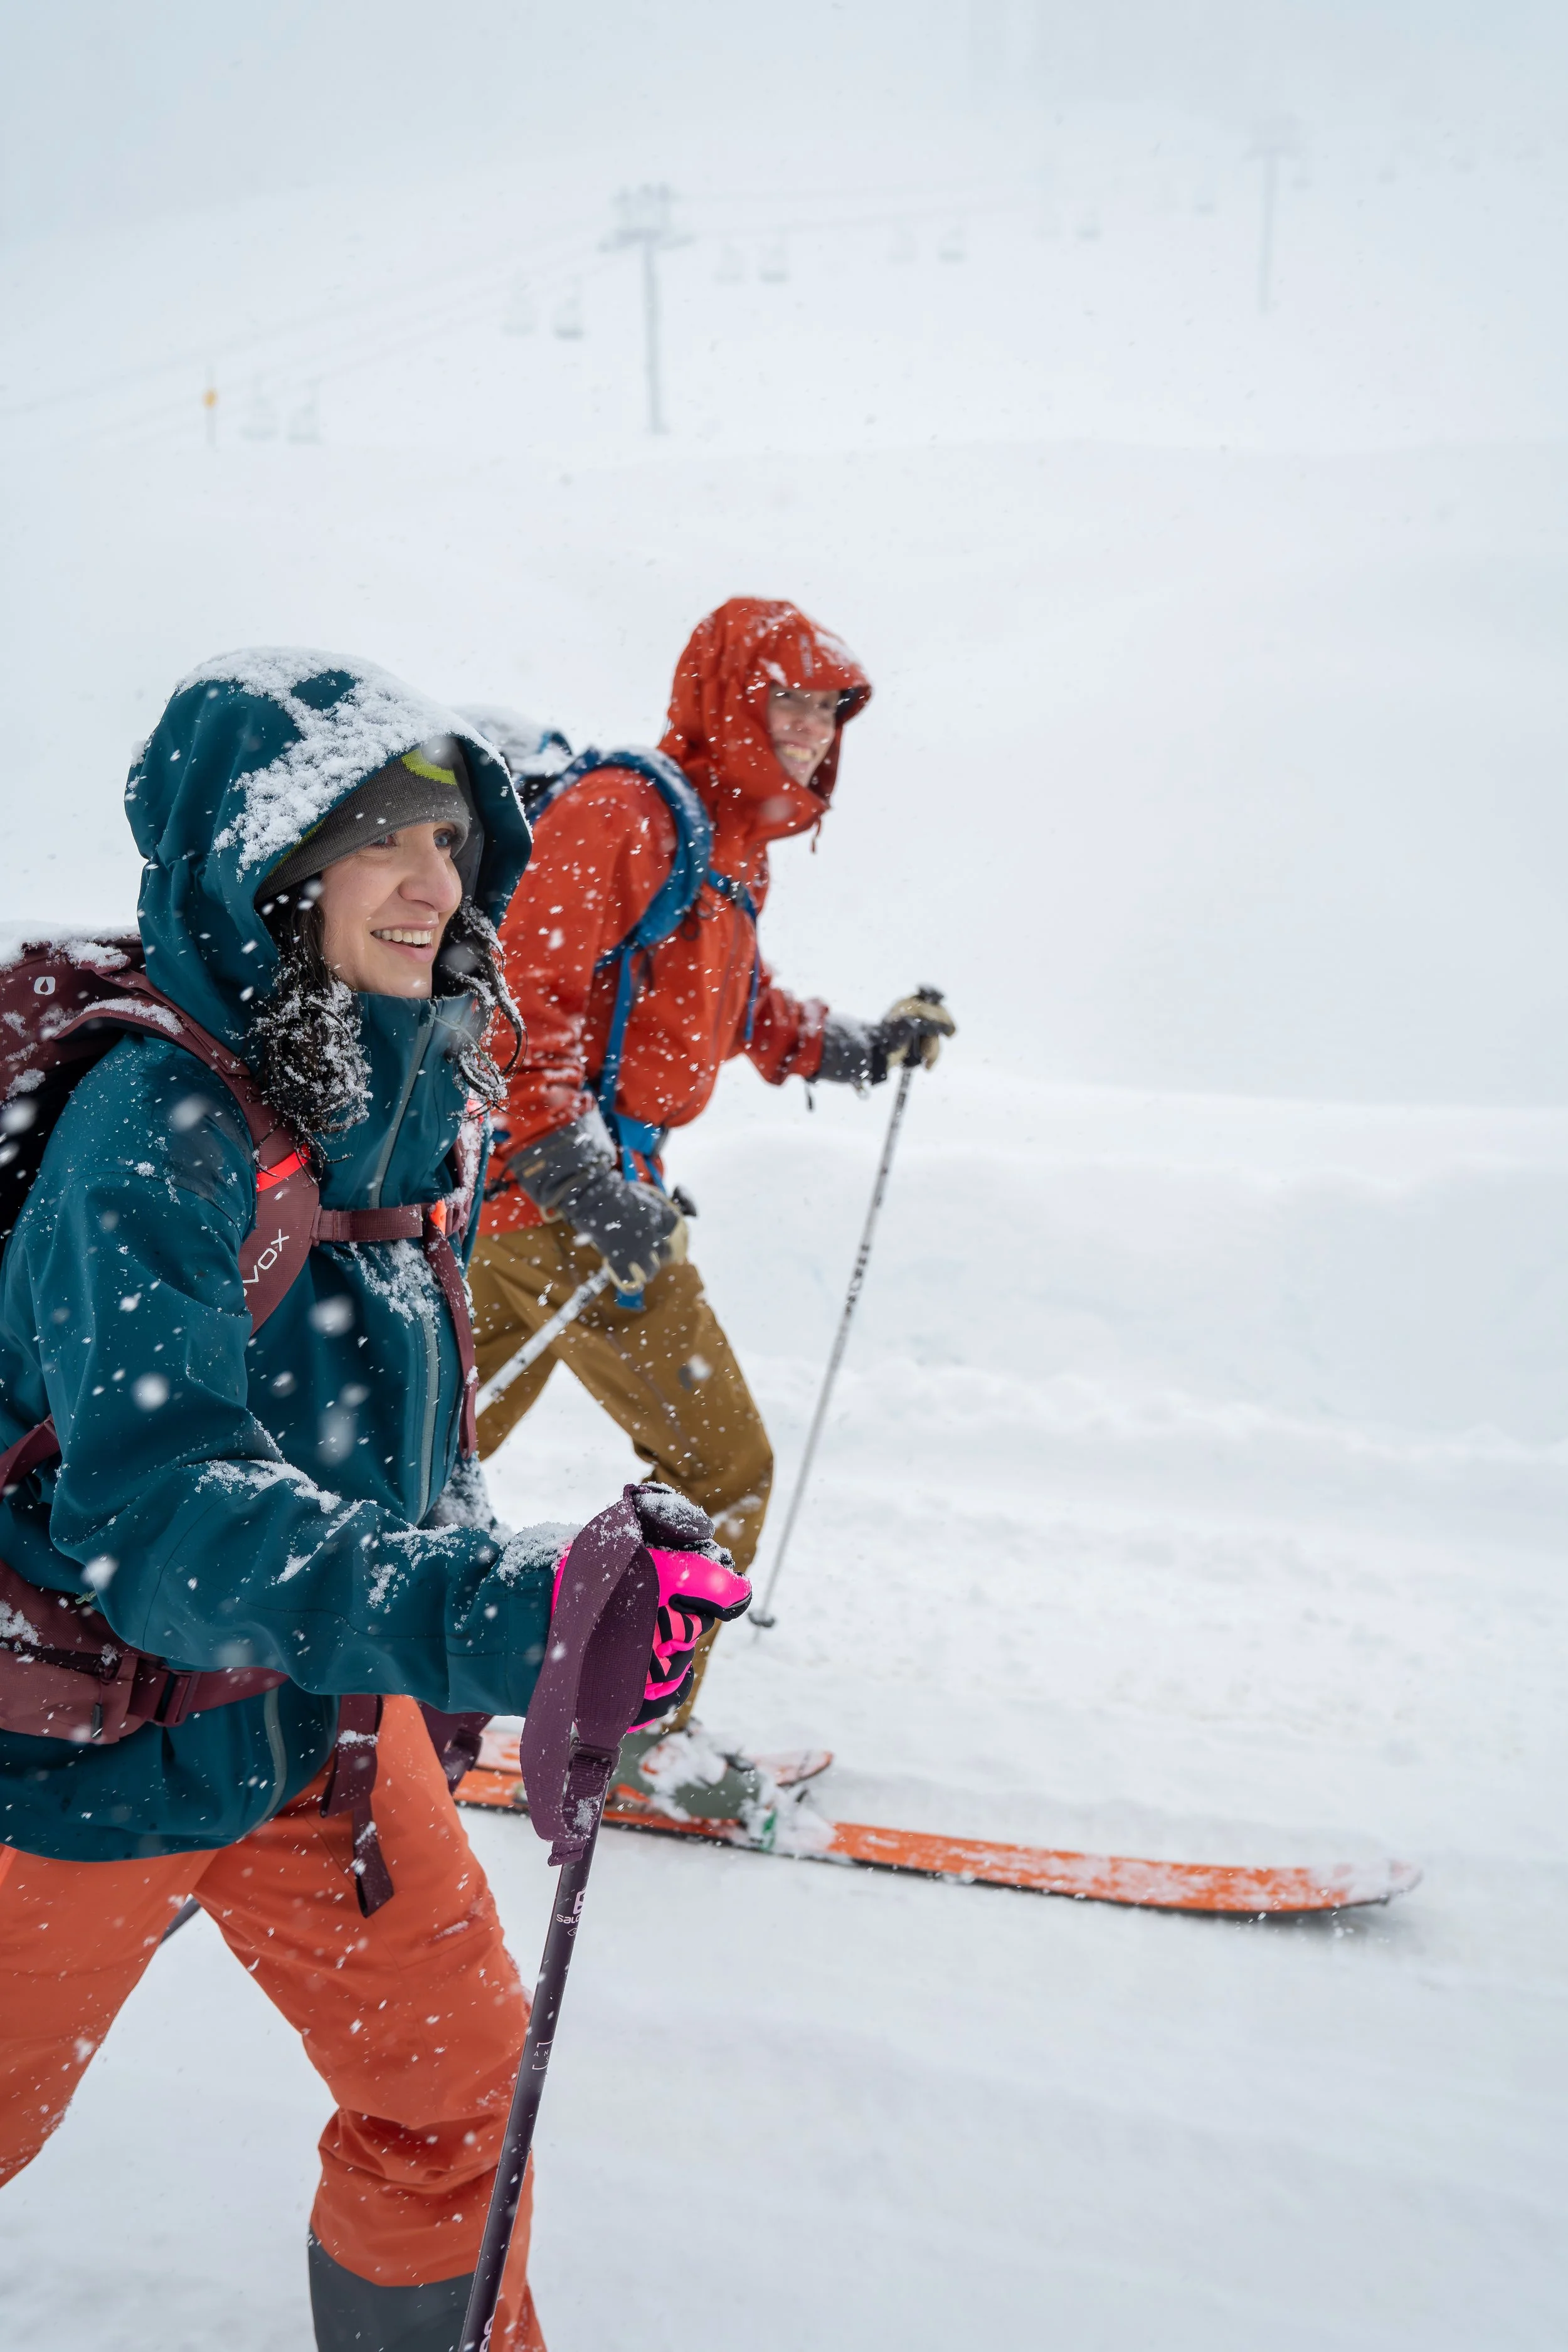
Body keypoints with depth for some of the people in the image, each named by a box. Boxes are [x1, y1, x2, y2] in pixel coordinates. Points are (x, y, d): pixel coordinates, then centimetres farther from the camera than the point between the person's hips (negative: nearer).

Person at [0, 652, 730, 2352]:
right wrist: (492, 1609, -48)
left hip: (328, 1716, 6)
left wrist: (473, 1600, 17)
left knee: (455, 2073, 12)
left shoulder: (425, 1099, -5)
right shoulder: (153, 1125, -28)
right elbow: (158, 1512, -37)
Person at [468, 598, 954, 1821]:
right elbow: (521, 995, -21)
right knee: (721, 1464, -2)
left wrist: (861, 1048, 27)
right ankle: (634, 1731, 11)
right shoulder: (624, 808, -13)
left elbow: (738, 1005, 33)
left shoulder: (732, 849, 18)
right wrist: (588, 1180, -26)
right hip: (550, 1186, -10)